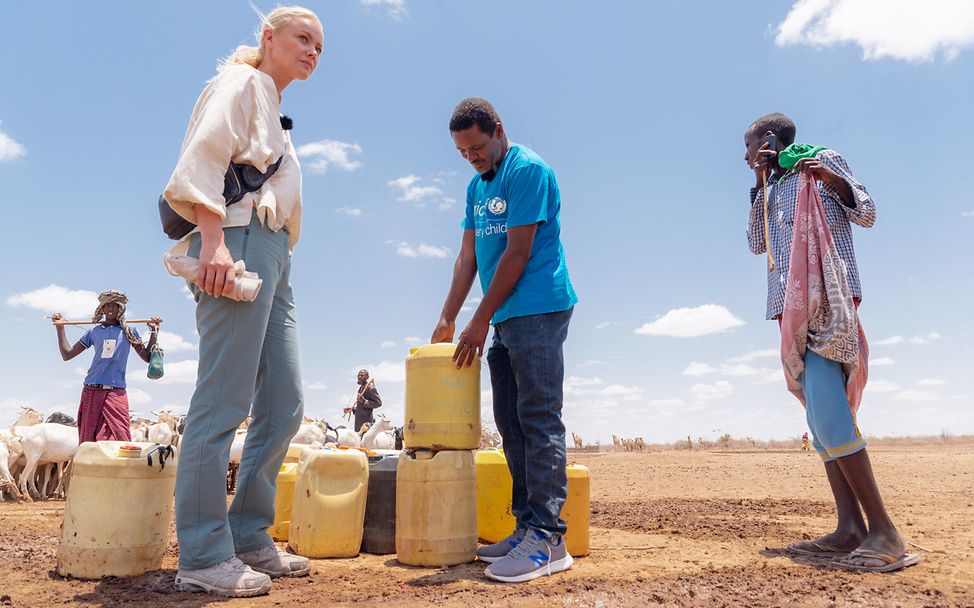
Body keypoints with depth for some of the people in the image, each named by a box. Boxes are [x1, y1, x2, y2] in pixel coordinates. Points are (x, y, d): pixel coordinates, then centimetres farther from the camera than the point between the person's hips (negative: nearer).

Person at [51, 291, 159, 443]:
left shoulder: (129, 332, 10)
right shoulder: (94, 331, 12)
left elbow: (147, 357, 8)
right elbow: (67, 354, 14)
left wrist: (154, 331, 1)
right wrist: (60, 327, 11)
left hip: (116, 392, -2)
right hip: (91, 392, 2)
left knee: (119, 441, -10)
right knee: (88, 440, 2)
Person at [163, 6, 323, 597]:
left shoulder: (274, 113, 30)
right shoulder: (240, 83, 4)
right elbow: (202, 156, -11)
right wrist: (213, 240, -22)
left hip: (274, 258, 9)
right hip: (240, 243, -9)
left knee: (284, 406, 6)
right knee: (223, 404, -10)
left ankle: (249, 538, 14)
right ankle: (203, 556, -3)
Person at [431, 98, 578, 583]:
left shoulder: (527, 170, -8)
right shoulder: (476, 185, 18)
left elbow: (517, 253, -14)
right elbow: (468, 256, 16)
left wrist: (480, 321, -13)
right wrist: (447, 319, 9)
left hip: (538, 311, -9)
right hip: (505, 319, 9)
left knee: (539, 421, -11)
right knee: (511, 423, 8)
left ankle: (547, 538, -8)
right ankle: (526, 527, 14)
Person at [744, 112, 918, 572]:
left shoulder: (822, 159, 7)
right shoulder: (772, 188, 25)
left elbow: (867, 214, 4)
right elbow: (757, 244, 15)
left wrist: (832, 179, -13)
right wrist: (760, 185, 11)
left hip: (829, 295, -8)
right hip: (792, 305, 8)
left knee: (827, 410, -20)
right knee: (819, 416, -1)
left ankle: (884, 531, -18)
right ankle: (850, 529, -2)